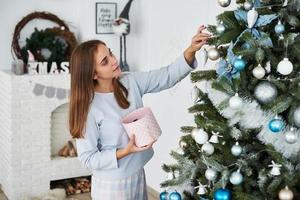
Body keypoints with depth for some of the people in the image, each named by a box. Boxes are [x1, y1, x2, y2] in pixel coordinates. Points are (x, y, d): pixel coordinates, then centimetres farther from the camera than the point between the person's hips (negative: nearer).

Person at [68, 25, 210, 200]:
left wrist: (191, 51, -22)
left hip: (137, 175, 5)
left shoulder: (130, 82, -6)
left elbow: (167, 76, -7)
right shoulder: (88, 107, -21)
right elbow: (87, 158, -17)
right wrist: (125, 152, -26)